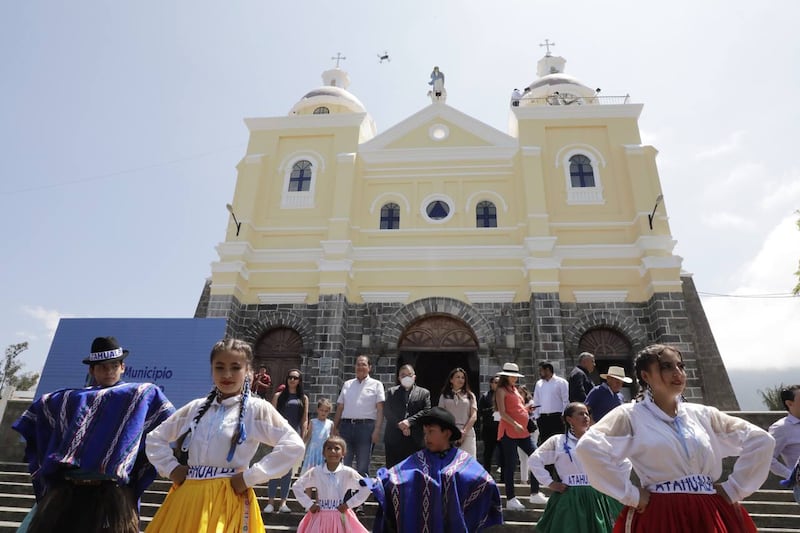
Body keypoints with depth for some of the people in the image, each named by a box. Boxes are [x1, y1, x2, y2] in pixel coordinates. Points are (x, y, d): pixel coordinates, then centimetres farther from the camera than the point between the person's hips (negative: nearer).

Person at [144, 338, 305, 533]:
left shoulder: (257, 408, -8)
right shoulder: (196, 407, 7)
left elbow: (293, 446, -17)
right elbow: (155, 438, 20)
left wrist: (250, 477, -15)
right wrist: (171, 468, 5)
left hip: (228, 500, -4)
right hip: (186, 497, 5)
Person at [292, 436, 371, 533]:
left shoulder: (348, 473, -10)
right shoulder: (315, 472, -7)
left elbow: (366, 488, -7)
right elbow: (296, 487, 2)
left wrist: (348, 504, -7)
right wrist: (309, 505, -2)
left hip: (341, 517, -1)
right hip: (320, 517, 1)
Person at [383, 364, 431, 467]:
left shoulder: (424, 393, 12)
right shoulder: (391, 392, 14)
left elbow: (426, 411, -1)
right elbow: (386, 412, 3)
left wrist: (409, 421, -13)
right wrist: (400, 425, -10)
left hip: (415, 439, -1)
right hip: (394, 438, 1)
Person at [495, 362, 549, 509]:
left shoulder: (515, 389, 19)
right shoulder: (501, 390, -4)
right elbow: (502, 412, -14)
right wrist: (515, 424, -24)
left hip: (523, 431, 8)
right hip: (509, 432, -8)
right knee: (510, 465, -3)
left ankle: (535, 494, 18)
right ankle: (510, 499, 5)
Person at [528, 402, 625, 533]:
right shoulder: (557, 441, 0)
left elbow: (625, 463, 14)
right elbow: (534, 460, -1)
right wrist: (549, 483, -5)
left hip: (597, 499, 3)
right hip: (569, 500, -3)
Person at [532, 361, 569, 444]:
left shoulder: (561, 382, -1)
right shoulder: (539, 384, 13)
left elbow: (566, 401, -5)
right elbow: (536, 401, 14)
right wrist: (537, 417, 7)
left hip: (557, 417, -5)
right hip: (543, 418, 5)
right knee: (543, 442, 8)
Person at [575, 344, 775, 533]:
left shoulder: (703, 414, 8)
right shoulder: (631, 415, -8)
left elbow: (761, 440, 15)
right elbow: (588, 447, -24)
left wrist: (733, 488, 6)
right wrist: (631, 495, -18)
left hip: (710, 515, 5)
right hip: (660, 515, -4)